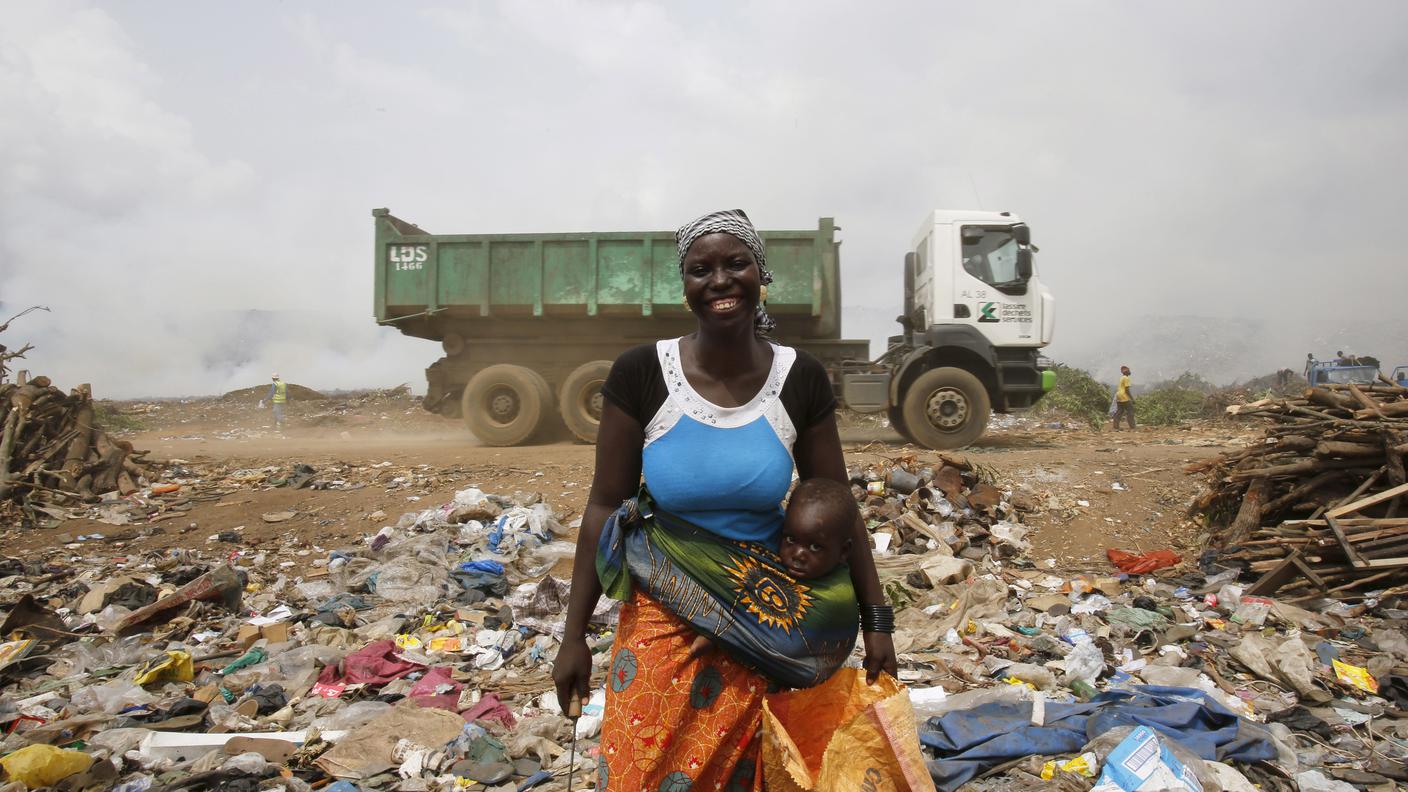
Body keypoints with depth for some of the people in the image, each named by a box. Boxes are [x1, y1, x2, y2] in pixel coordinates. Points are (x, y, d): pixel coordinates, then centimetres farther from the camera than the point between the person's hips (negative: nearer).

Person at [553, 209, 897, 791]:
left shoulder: (800, 380, -8)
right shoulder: (641, 373, -12)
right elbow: (605, 506, -6)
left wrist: (876, 621, 1)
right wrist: (574, 635, -4)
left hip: (764, 617, 1)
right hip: (665, 615, -1)